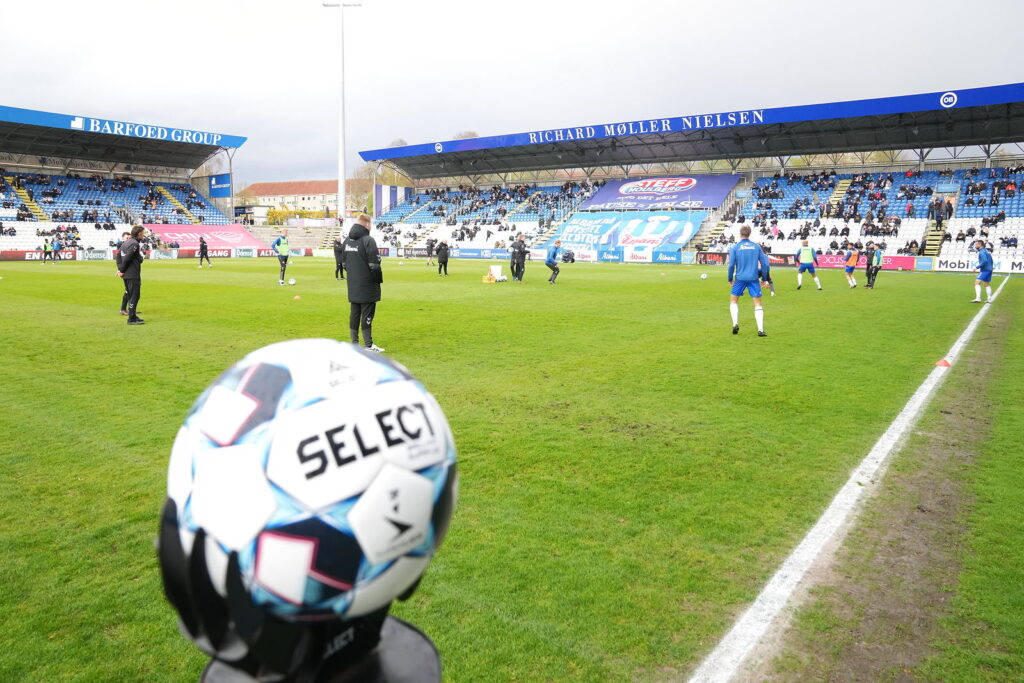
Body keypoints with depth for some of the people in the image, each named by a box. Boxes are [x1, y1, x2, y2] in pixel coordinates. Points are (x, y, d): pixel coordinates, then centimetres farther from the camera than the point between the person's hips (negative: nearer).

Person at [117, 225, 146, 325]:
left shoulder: (126, 242, 14)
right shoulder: (135, 243, -15)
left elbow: (118, 255, 14)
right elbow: (127, 258, -20)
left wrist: (120, 268, 8)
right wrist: (122, 270, -11)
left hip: (126, 275, 9)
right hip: (133, 275, -9)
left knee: (131, 295, 17)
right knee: (135, 296, -4)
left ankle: (133, 316, 25)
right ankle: (132, 319, -3)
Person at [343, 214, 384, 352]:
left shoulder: (347, 241, 9)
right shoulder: (368, 241, -15)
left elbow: (344, 263, 15)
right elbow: (374, 265, -18)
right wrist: (379, 280, -5)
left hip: (353, 286, 7)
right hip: (367, 286, -7)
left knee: (354, 314, 12)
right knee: (367, 314, -2)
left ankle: (354, 343, 19)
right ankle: (368, 346, 1)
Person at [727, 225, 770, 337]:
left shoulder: (734, 247, -1)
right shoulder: (756, 247, 5)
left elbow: (731, 265, -6)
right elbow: (765, 264, 4)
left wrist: (730, 279, 5)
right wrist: (764, 278, 14)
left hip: (740, 278, -1)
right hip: (754, 279, 1)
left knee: (733, 301, 16)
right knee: (757, 304, 4)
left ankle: (735, 324, 0)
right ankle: (760, 330, -3)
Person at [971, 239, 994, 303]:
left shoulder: (982, 252, -13)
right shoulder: (986, 251, 17)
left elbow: (984, 261, -25)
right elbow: (991, 261, 23)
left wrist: (977, 267, -22)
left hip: (984, 270, -10)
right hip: (989, 270, 10)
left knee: (977, 283, -15)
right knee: (987, 285, 17)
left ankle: (978, 298, -26)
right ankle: (989, 299, 19)